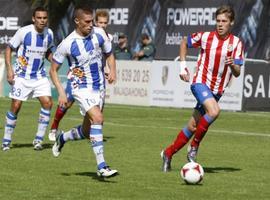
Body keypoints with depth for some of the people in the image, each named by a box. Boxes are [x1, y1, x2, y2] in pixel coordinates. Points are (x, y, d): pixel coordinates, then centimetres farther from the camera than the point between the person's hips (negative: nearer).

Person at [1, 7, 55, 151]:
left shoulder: (49, 34, -2)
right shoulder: (23, 32, -15)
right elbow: (9, 48, -5)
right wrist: (9, 69, -14)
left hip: (39, 76, 4)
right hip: (22, 76, -4)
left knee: (47, 103, -12)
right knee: (16, 106, -5)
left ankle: (38, 139, 0)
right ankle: (6, 141, 11)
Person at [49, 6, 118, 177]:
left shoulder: (99, 34, -4)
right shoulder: (68, 44, -15)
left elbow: (109, 54, 12)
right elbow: (53, 69, -5)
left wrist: (112, 71, -7)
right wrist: (61, 91, -16)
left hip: (100, 87, 5)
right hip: (82, 87, -5)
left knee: (87, 131, 11)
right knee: (97, 118, -27)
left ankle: (62, 138, 43)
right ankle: (101, 167, -26)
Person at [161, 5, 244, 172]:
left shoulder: (236, 43, -4)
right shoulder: (205, 37, -5)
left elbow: (237, 73, -7)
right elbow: (185, 43, 15)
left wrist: (232, 65, -30)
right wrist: (183, 65, 7)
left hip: (217, 90, 3)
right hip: (200, 82, -3)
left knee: (192, 127, 7)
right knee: (214, 111, -31)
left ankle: (168, 153, 24)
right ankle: (194, 146, -15)